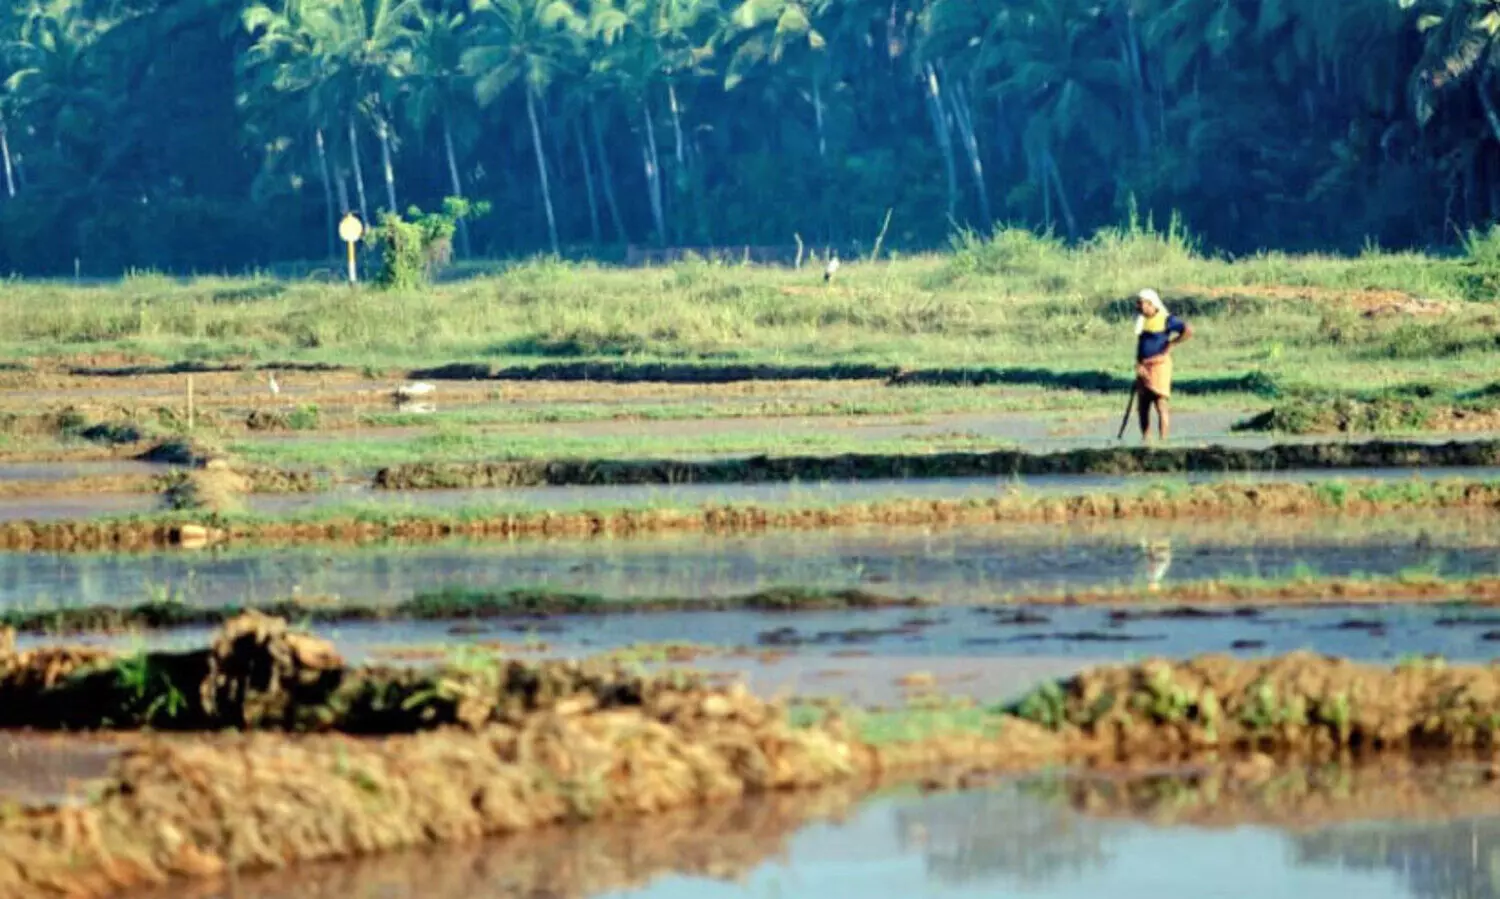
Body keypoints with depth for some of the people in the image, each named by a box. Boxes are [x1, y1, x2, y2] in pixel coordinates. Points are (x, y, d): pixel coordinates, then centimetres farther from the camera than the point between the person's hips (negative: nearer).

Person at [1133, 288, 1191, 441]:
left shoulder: (1166, 319, -8)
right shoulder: (1142, 321, 14)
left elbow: (1188, 331, -14)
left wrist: (1170, 344, -9)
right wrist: (1138, 364, 4)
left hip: (1159, 366, -8)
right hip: (1144, 368, 8)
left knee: (1160, 404, -10)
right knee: (1142, 407, 9)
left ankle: (1163, 440, -11)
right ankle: (1145, 440, 17)